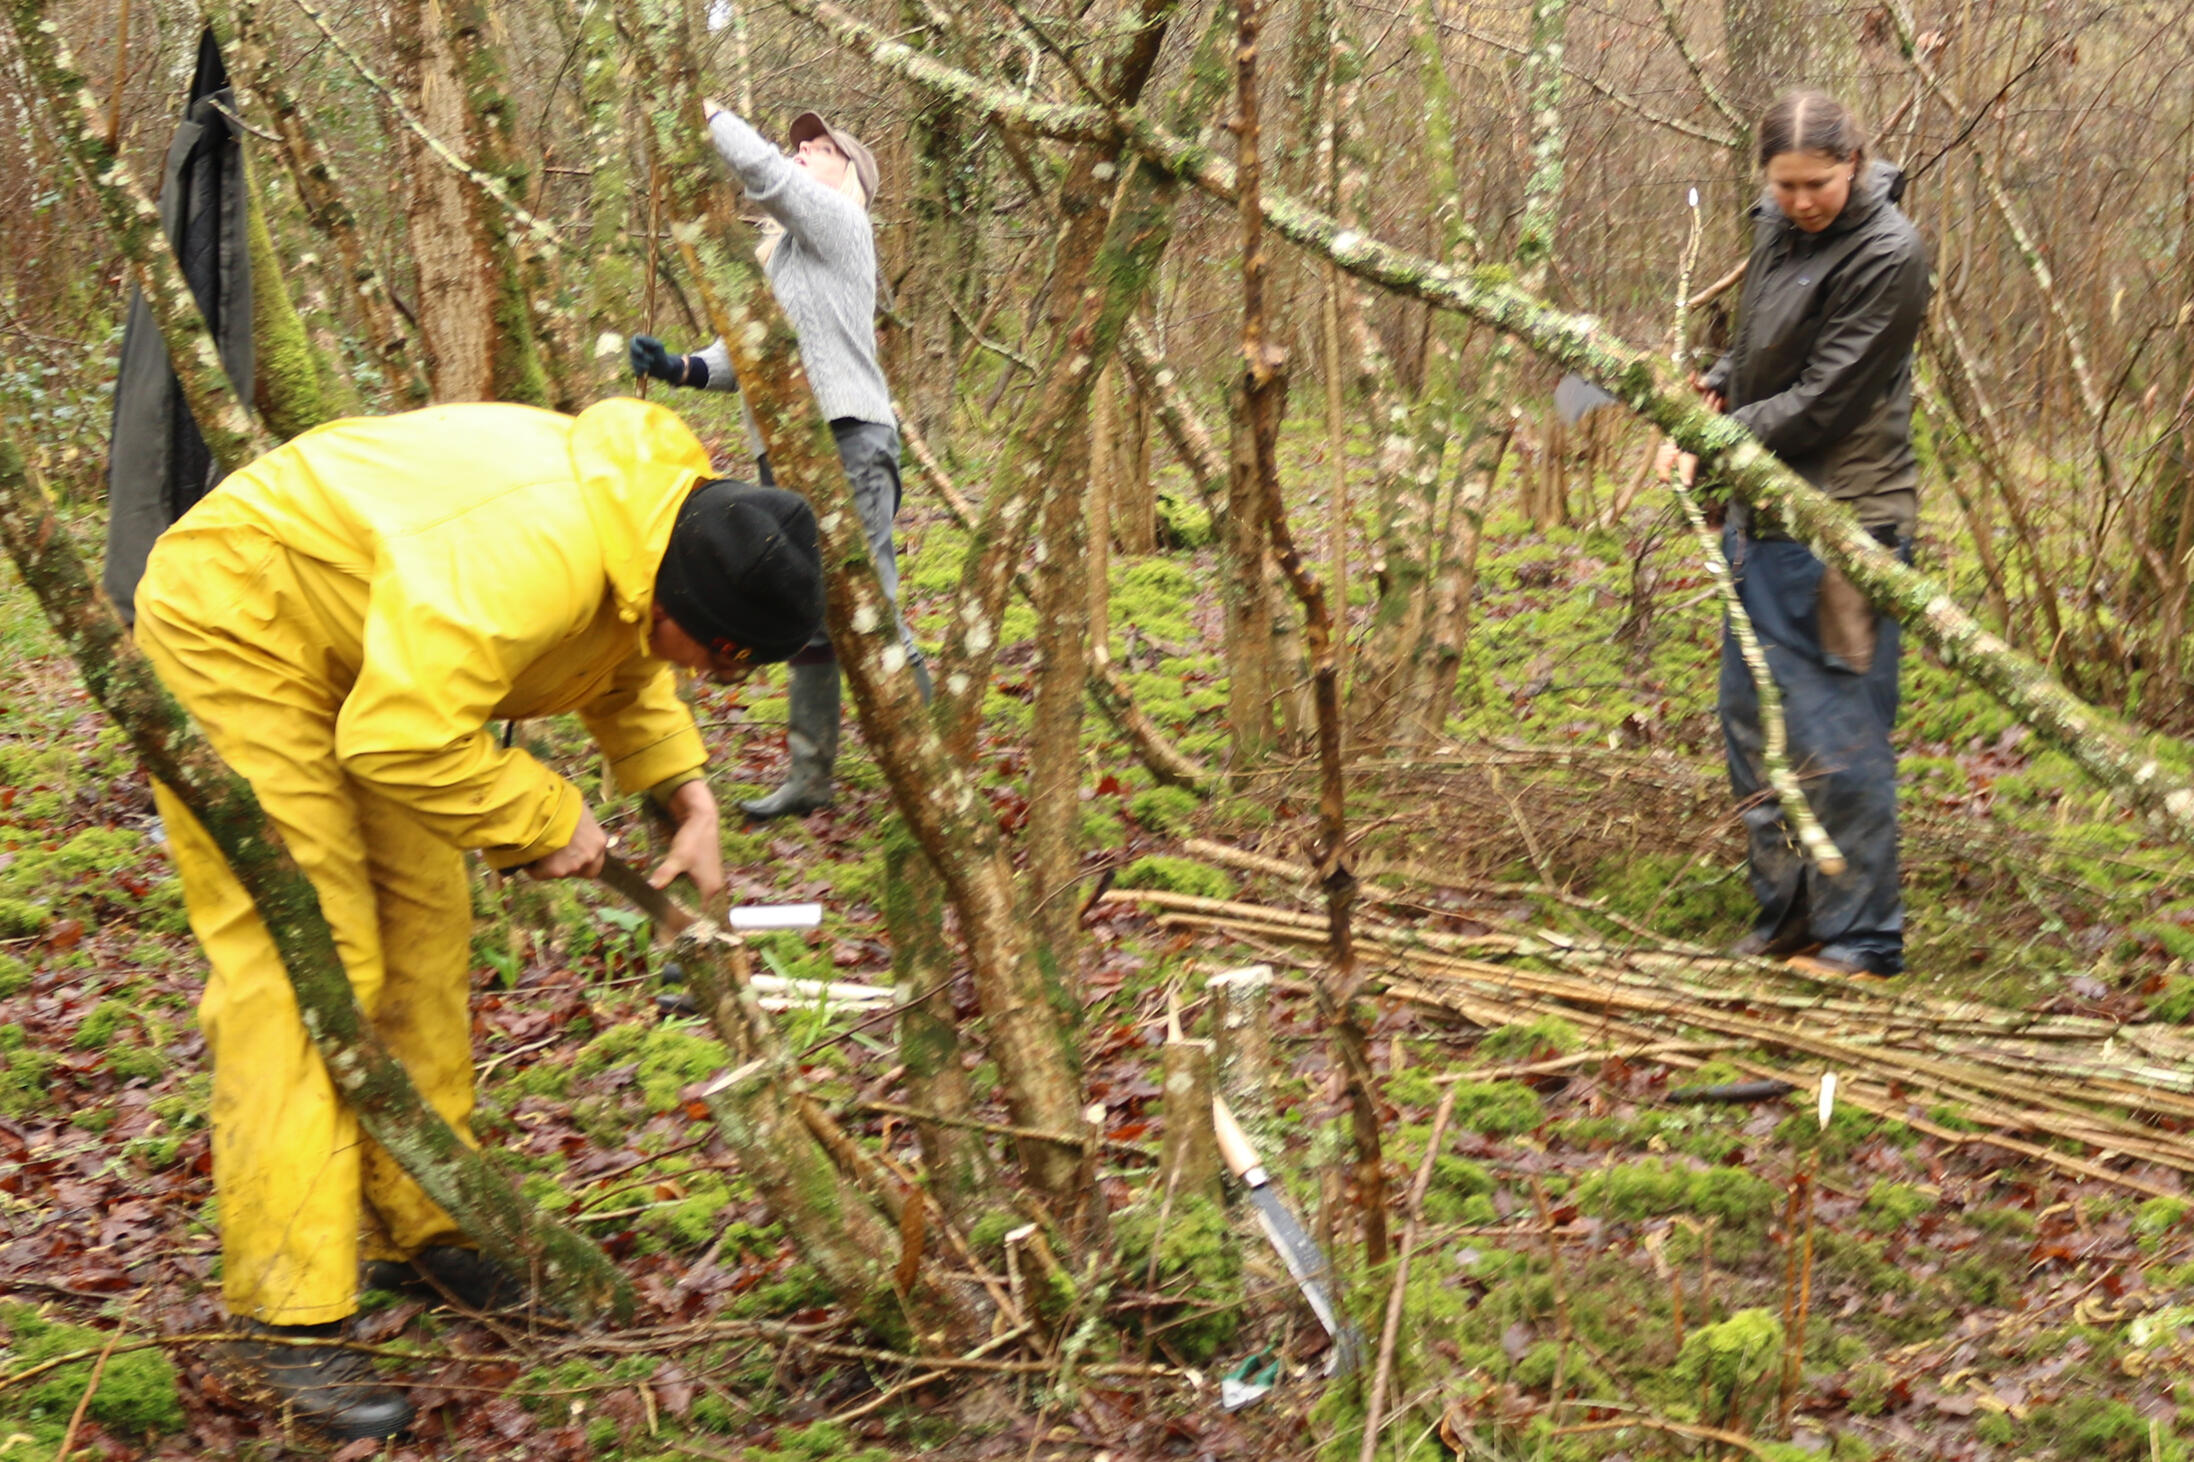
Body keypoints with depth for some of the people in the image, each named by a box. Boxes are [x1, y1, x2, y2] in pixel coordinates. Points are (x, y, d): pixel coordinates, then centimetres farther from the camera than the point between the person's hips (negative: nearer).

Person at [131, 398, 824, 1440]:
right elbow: (404, 741, -37)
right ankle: (289, 1317, -11)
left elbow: (624, 667, 14)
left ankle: (420, 1224, 24)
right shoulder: (530, 559, -38)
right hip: (229, 627, -10)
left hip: (362, 653, 10)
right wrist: (549, 819, -23)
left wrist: (687, 798, 1)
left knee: (422, 930, 11)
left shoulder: (659, 517, -6)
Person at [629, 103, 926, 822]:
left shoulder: (839, 221, 1)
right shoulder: (780, 253, 26)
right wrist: (680, 368, 4)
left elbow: (763, 171, -14)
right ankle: (808, 777, 14)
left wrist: (706, 113, -1)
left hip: (844, 439, -9)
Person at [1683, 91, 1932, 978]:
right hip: (1763, 514, 9)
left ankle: (1862, 939, 7)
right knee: (1753, 727, 15)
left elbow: (1823, 399, -18)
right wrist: (1721, 384, 5)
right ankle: (1787, 913, 29)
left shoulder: (1886, 255, -16)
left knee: (1837, 738, -5)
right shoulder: (1775, 226, 9)